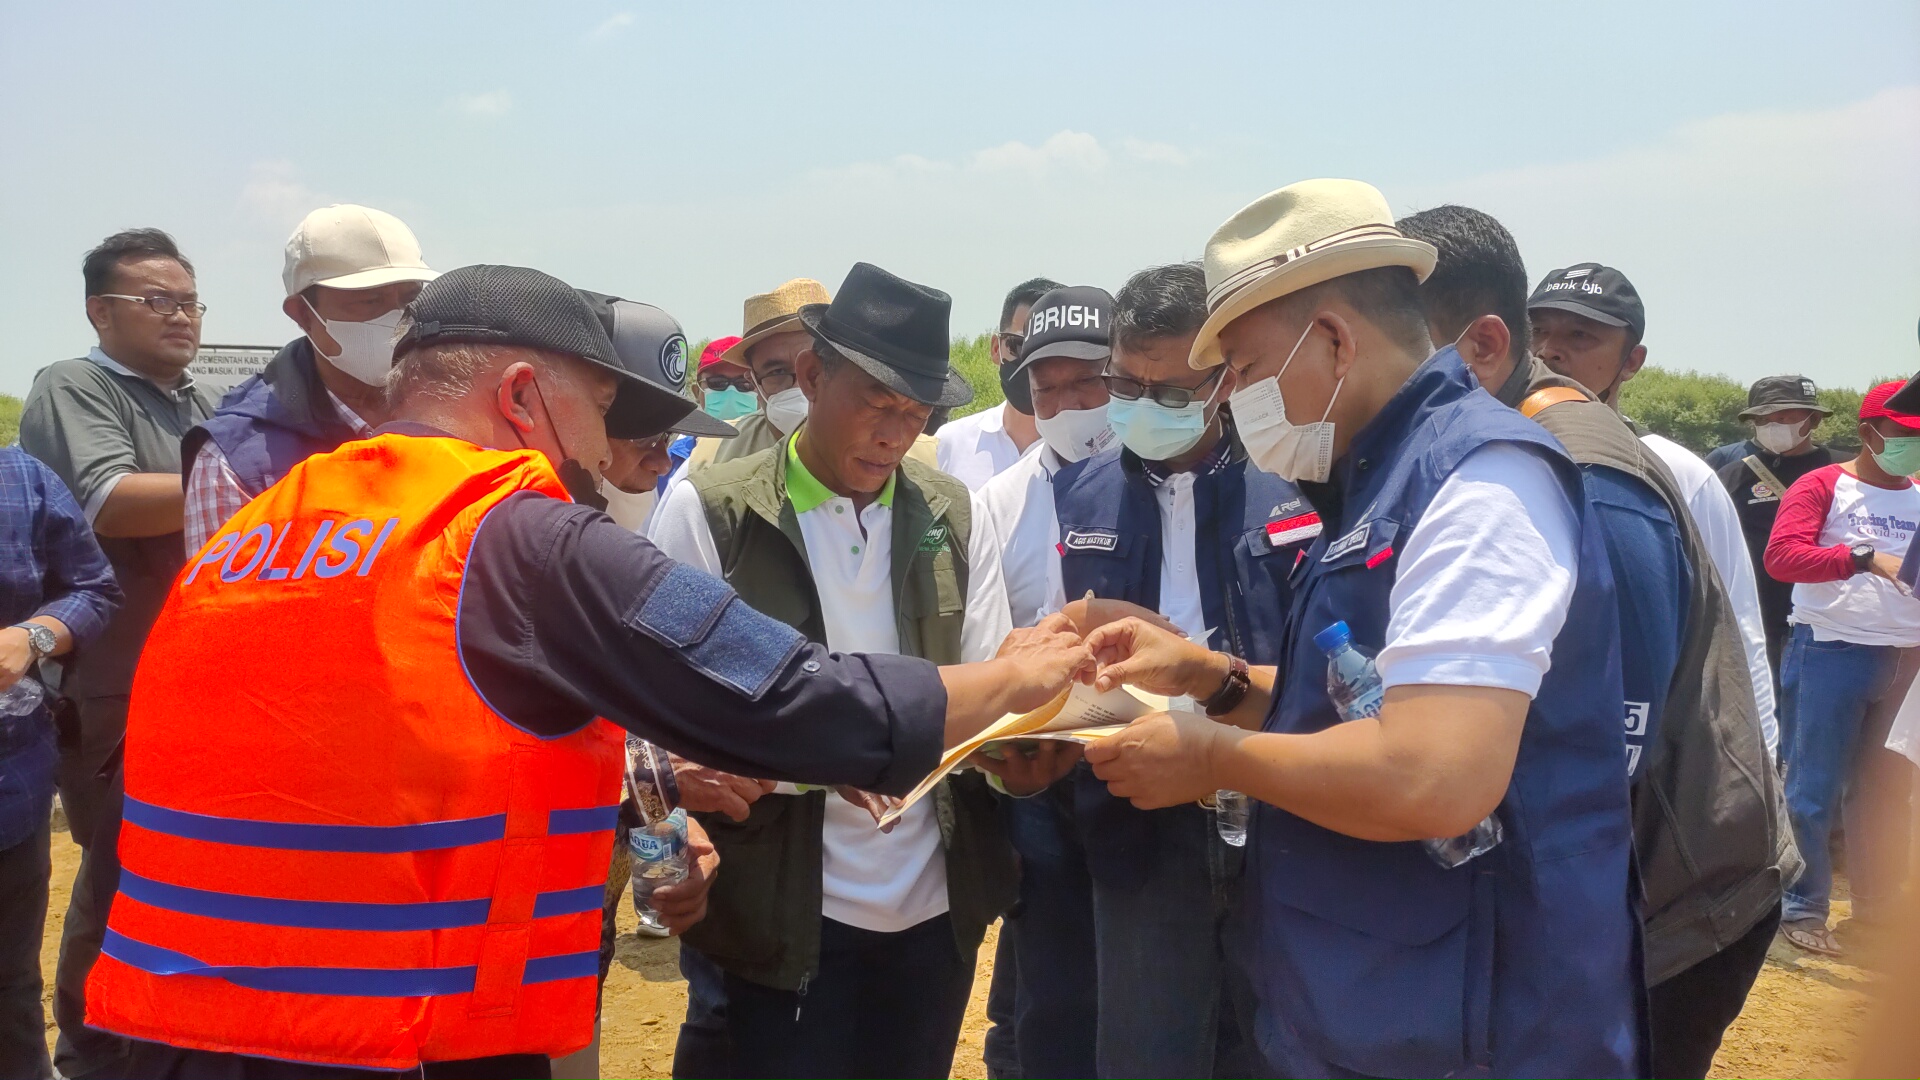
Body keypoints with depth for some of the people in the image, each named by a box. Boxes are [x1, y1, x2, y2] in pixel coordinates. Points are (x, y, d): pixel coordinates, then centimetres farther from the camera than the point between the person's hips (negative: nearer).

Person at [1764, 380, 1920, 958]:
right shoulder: (1822, 487, -4)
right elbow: (1781, 556, -18)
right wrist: (1865, 557, -29)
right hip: (1832, 652, -5)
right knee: (1815, 789, 0)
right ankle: (1802, 909, 11)